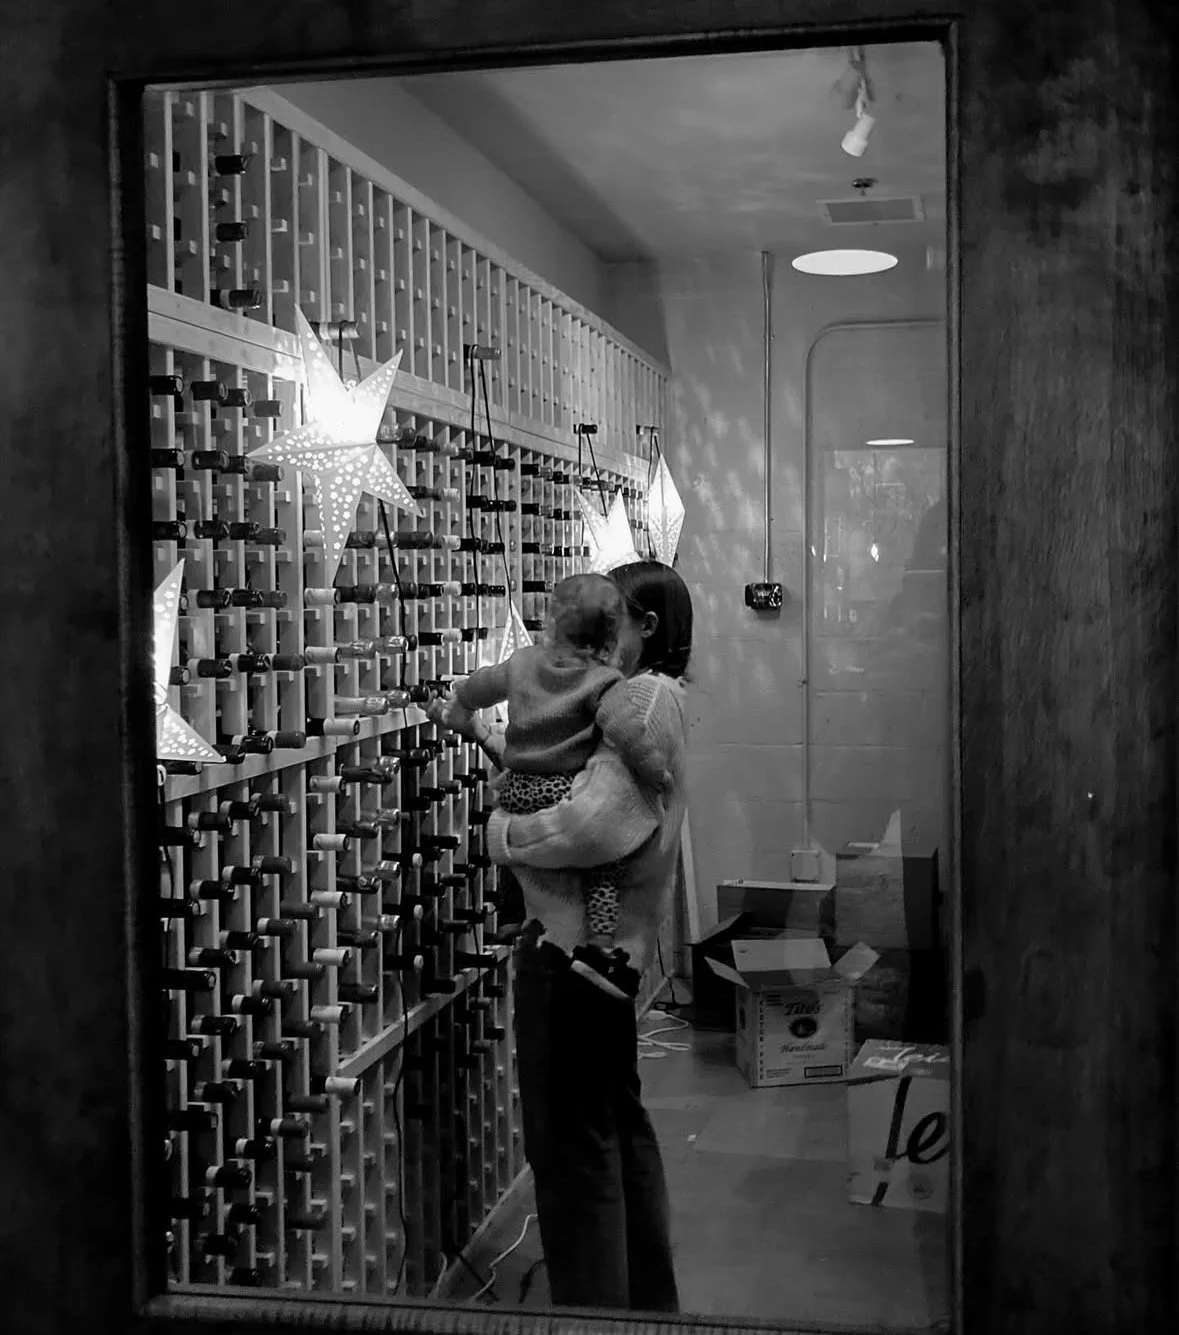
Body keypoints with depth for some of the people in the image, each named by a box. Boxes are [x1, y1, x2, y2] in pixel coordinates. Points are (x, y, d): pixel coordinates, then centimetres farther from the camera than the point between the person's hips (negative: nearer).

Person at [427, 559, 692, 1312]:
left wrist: (504, 833, -16)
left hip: (577, 940, -11)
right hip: (604, 940, 11)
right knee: (618, 1121, 21)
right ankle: (648, 1299, 35)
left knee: (572, 1140, -1)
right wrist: (478, 732, 13)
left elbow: (599, 822, -30)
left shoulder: (648, 698, -18)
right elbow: (562, 778, 19)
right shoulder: (644, 700, 14)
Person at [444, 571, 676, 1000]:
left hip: (514, 792, 6)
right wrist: (655, 770, -15)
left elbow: (479, 687, 25)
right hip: (563, 795, -6)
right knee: (606, 863, 4)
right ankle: (600, 947, -7)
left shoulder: (523, 662, 8)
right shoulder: (605, 682, -11)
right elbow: (626, 727, -28)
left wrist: (459, 699, 47)